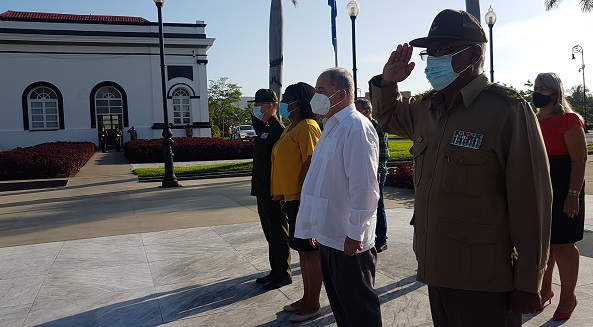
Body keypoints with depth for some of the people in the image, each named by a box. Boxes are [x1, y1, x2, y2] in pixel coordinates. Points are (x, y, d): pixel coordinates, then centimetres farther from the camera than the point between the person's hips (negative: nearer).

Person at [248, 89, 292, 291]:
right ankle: (275, 270, 28)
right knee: (270, 232, 17)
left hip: (273, 191, -10)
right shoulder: (264, 127, 11)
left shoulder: (278, 129, -16)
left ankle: (283, 274, 12)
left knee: (278, 232, 1)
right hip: (263, 190, 10)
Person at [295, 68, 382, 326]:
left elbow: (363, 187, -21)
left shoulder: (356, 127, -16)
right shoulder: (332, 127, 14)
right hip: (329, 234, 9)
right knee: (339, 304, 20)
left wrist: (355, 233, -20)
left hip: (348, 239, -9)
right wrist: (318, 227, 18)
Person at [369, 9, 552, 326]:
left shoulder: (508, 110, -15)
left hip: (484, 285, -6)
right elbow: (388, 116, 27)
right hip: (436, 271, 7)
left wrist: (527, 284, -11)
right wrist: (387, 82, 5)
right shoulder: (426, 109, 5)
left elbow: (531, 204, -15)